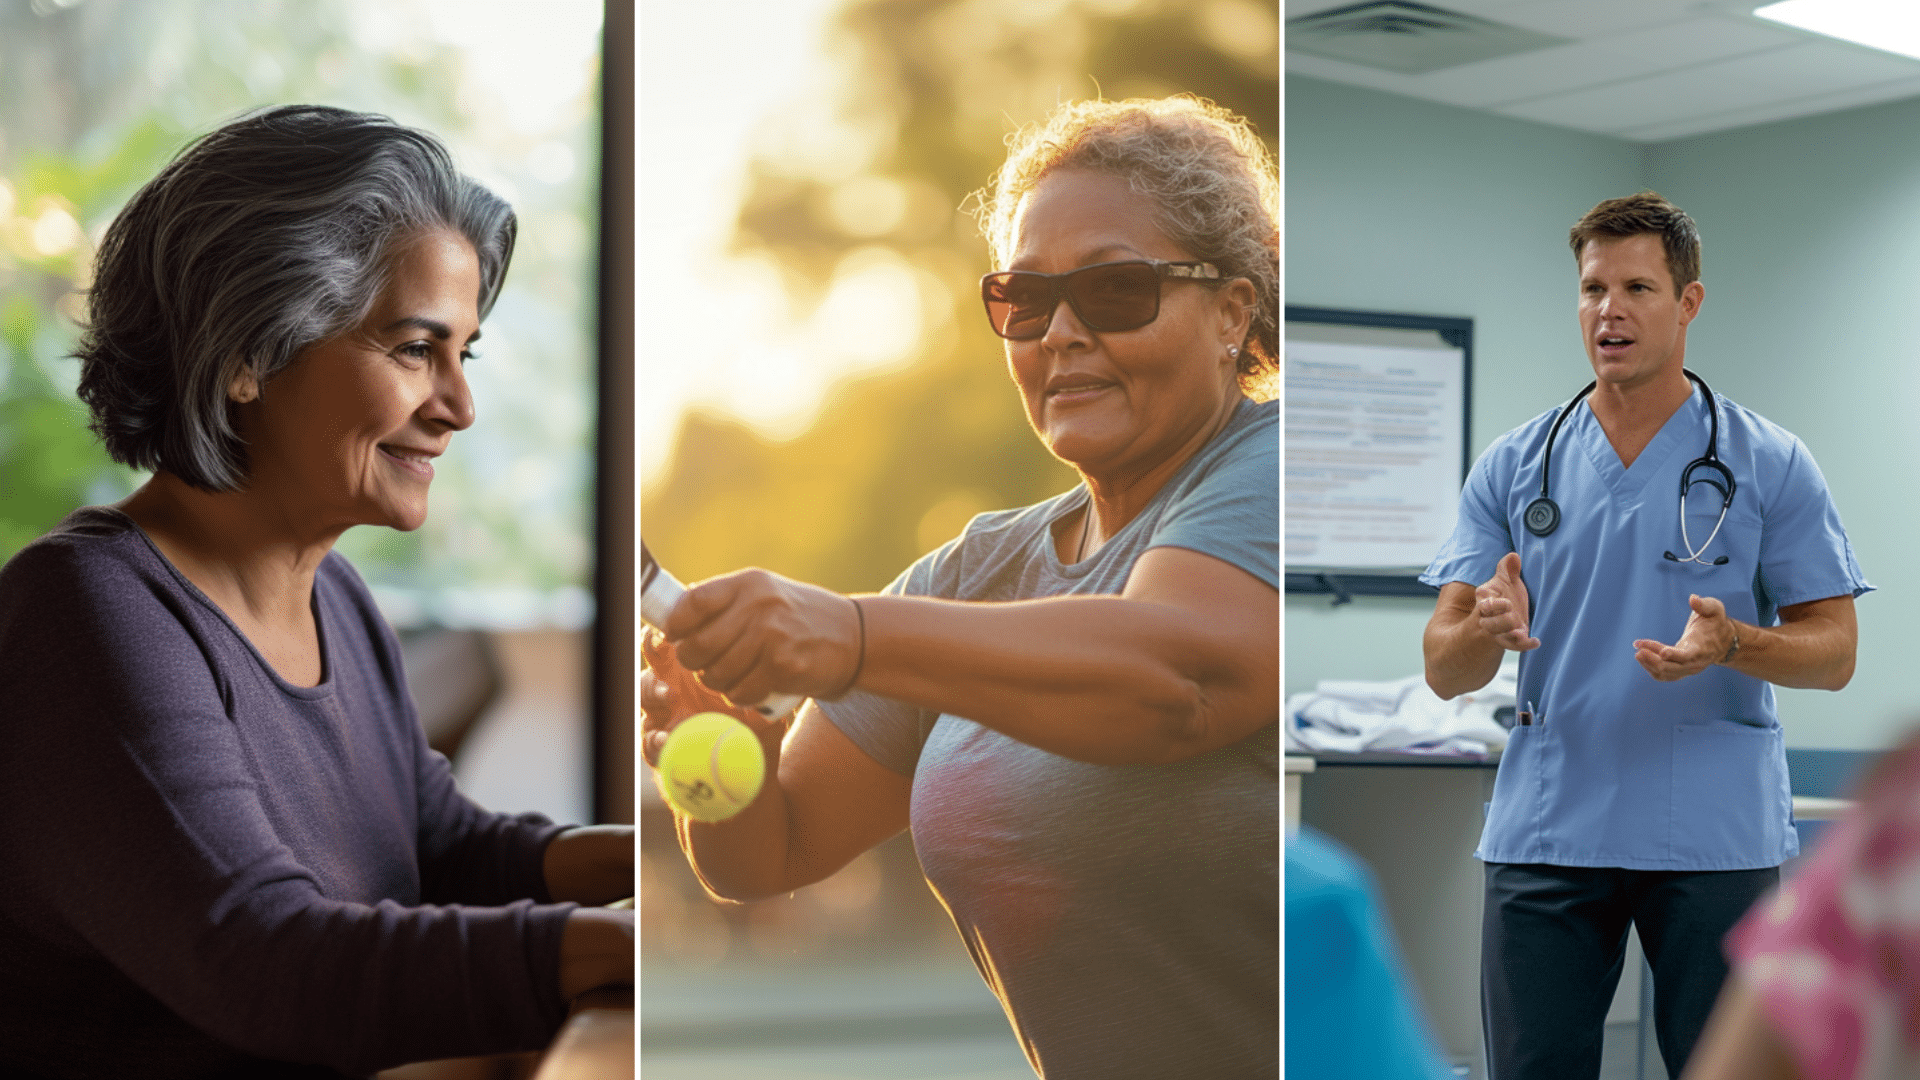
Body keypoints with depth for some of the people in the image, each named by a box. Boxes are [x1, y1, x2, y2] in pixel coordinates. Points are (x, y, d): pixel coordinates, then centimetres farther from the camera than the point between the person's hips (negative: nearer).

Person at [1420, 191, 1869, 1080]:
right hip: (1544, 834, 2)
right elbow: (1445, 670, 1)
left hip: (1716, 840, -1)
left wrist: (1729, 643, -22)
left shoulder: (1771, 465, 0)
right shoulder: (1512, 468, 5)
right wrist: (1488, 628, -23)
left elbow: (1832, 651, -1)